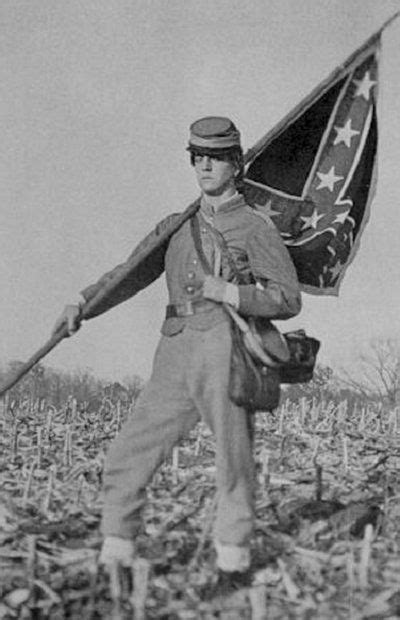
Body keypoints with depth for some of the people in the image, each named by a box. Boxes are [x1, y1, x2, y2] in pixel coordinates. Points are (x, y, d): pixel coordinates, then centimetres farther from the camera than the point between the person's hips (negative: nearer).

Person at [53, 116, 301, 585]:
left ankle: (233, 563, 8)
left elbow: (288, 299, 1)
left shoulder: (255, 227, 5)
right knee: (125, 461, 1)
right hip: (174, 358, 5)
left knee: (234, 466, -4)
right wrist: (82, 303, 3)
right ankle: (115, 560, 9)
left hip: (226, 351, -5)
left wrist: (224, 291, -10)